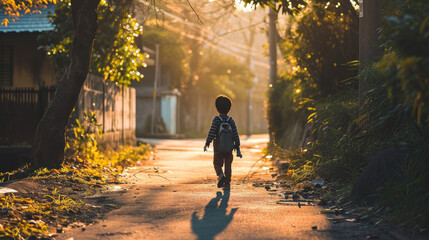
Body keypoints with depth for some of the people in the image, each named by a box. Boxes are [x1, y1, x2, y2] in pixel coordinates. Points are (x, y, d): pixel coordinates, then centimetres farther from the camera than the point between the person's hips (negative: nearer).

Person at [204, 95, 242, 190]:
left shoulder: (216, 120, -11)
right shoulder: (231, 120, -4)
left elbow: (212, 133, -18)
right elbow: (235, 135, -4)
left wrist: (207, 143, -7)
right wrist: (237, 148, 1)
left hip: (218, 149, -2)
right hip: (229, 149, 2)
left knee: (217, 164, 13)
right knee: (228, 166, 11)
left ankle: (221, 175, -15)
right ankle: (227, 184, 8)